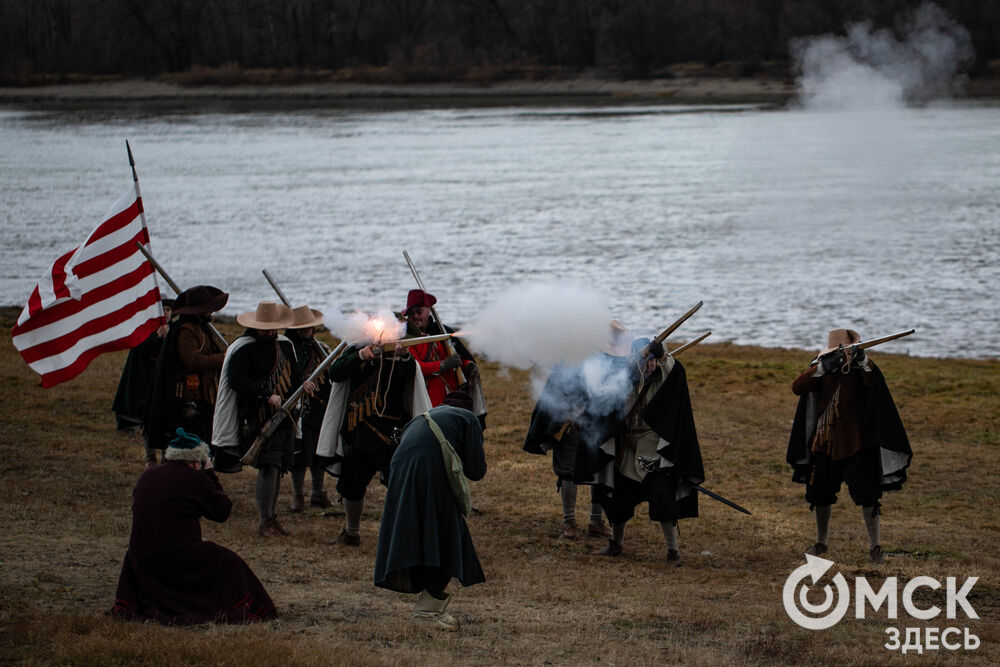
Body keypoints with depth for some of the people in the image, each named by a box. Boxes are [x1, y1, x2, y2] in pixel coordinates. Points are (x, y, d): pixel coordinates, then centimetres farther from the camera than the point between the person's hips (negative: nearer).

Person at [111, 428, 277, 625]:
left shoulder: (147, 475, 8)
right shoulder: (195, 478, -9)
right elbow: (223, 511, 0)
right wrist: (210, 475, 9)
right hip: (178, 560, -6)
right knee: (230, 563, 12)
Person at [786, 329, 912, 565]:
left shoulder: (860, 370, -7)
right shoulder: (821, 370, 2)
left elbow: (876, 383, -28)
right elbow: (797, 387, -13)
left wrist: (864, 361, -44)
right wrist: (822, 368, -27)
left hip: (856, 443, -4)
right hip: (825, 442, 4)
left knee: (867, 494, -10)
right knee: (819, 493, 14)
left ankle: (875, 547, -3)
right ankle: (821, 543, 32)